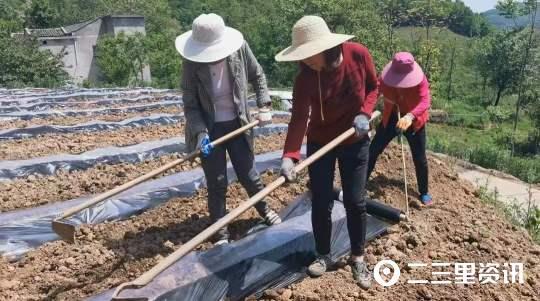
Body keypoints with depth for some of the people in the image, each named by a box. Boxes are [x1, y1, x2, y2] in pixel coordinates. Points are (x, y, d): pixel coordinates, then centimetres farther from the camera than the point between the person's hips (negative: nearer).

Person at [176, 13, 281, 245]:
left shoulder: (239, 48, -13)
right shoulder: (192, 63, -18)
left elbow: (257, 76, 4)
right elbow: (190, 104, -12)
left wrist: (264, 104, -3)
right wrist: (200, 132, -24)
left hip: (237, 124, 2)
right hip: (210, 129, -1)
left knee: (248, 174, 14)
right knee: (216, 183, 5)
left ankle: (264, 210, 43)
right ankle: (220, 232, 23)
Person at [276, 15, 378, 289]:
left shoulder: (358, 54, -19)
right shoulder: (305, 78, -23)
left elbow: (373, 86, -1)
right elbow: (298, 118, -30)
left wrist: (364, 113, -18)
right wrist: (290, 156, -43)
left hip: (355, 141, 1)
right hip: (320, 143, 0)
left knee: (355, 202, 4)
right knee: (321, 202, 4)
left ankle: (357, 258, 23)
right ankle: (323, 255, 26)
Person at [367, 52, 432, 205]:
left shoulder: (420, 79, -28)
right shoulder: (386, 78, -20)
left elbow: (425, 101, -41)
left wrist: (410, 116, -61)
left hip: (414, 121, -2)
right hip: (391, 118, 3)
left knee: (419, 159, 4)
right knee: (373, 150, 4)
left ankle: (424, 193, 25)